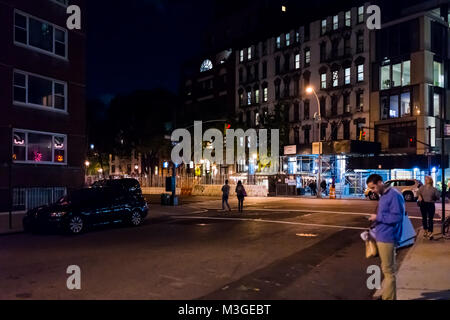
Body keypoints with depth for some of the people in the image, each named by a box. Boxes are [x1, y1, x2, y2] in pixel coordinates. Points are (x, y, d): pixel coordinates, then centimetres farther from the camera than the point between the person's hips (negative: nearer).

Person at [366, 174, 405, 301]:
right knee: (386, 269, 19)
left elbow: (397, 217, -22)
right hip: (381, 237, 10)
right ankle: (388, 296, 31)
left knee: (388, 271, 0)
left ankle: (389, 298, 10)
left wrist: (378, 217, -17)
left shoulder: (394, 195, -16)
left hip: (387, 238, -10)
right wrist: (376, 219, 9)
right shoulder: (383, 195, 13)